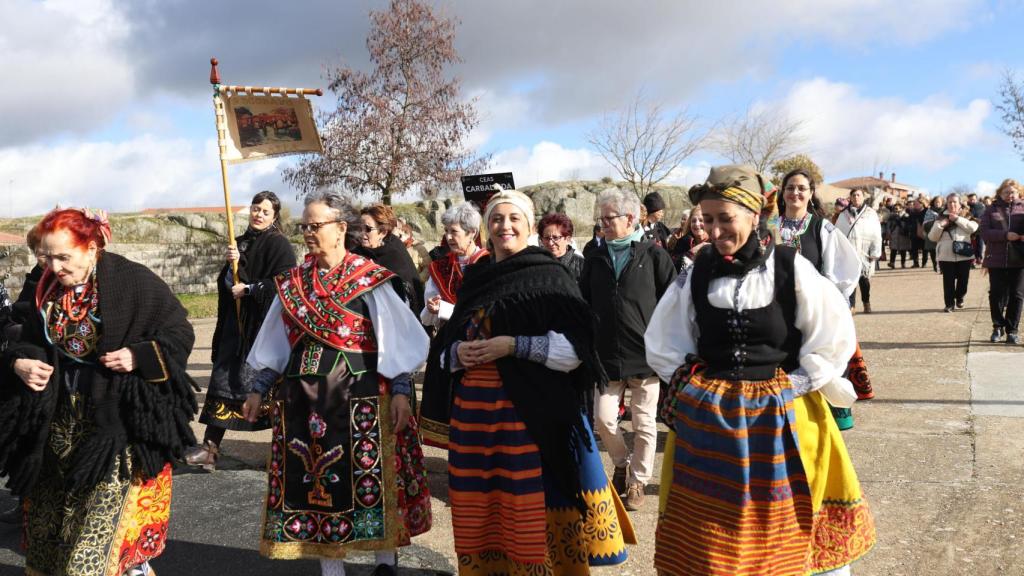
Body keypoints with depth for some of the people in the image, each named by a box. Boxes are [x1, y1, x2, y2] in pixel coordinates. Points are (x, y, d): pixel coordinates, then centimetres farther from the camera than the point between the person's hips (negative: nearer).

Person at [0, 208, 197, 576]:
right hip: (62, 424, 6)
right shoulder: (49, 290, 5)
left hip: (119, 422, -6)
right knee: (48, 515, 14)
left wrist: (140, 357, -22)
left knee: (109, 515, -12)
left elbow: (180, 334, -8)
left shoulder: (134, 281, -12)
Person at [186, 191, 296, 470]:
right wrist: (233, 263, -10)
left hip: (265, 325, -7)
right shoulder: (241, 243, 14)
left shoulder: (279, 245, -7)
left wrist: (249, 289, -15)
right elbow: (228, 283, 9)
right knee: (224, 380, 3)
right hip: (237, 324, 7)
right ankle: (211, 448, 6)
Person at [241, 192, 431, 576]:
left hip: (357, 393, -4)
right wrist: (258, 388, 16)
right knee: (314, 480, 7)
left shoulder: (369, 279, -5)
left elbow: (394, 338, -7)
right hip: (302, 394, 5)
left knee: (369, 479, 2)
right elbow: (276, 339, 16)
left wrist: (400, 389, -13)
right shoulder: (293, 281, 9)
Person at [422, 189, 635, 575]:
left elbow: (577, 346, -10)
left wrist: (513, 346, -17)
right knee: (479, 513, 9)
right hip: (473, 408, 5)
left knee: (531, 511, -3)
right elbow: (446, 343, 20)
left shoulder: (549, 276, -3)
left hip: (528, 409, -5)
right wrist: (458, 352, -3)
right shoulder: (475, 278, 14)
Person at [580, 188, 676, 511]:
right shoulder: (595, 258, 9)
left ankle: (638, 480, 23)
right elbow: (583, 304, 13)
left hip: (645, 354, -3)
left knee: (644, 423, 6)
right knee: (603, 418, 1)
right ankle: (621, 464, 29)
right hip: (606, 354, 3)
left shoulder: (654, 255, -2)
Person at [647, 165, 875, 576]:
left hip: (779, 415, -2)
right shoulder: (699, 271, 0)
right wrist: (688, 383, 2)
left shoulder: (790, 268, -8)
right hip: (707, 416, 2)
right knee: (706, 529, 9)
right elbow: (665, 342, 11)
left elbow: (833, 337, -2)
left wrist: (793, 384, -4)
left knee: (780, 526, 13)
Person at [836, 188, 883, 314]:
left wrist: (875, 252, -7)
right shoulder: (844, 215, 8)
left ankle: (866, 303, 26)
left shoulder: (871, 214, 2)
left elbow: (876, 235, -1)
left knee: (864, 279, 7)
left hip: (864, 253, -1)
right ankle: (850, 304, 5)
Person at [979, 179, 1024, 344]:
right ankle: (998, 327, 20)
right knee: (996, 294, 4)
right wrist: (1005, 235, -18)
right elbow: (984, 232, -4)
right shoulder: (991, 210, 7)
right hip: (996, 259, 0)